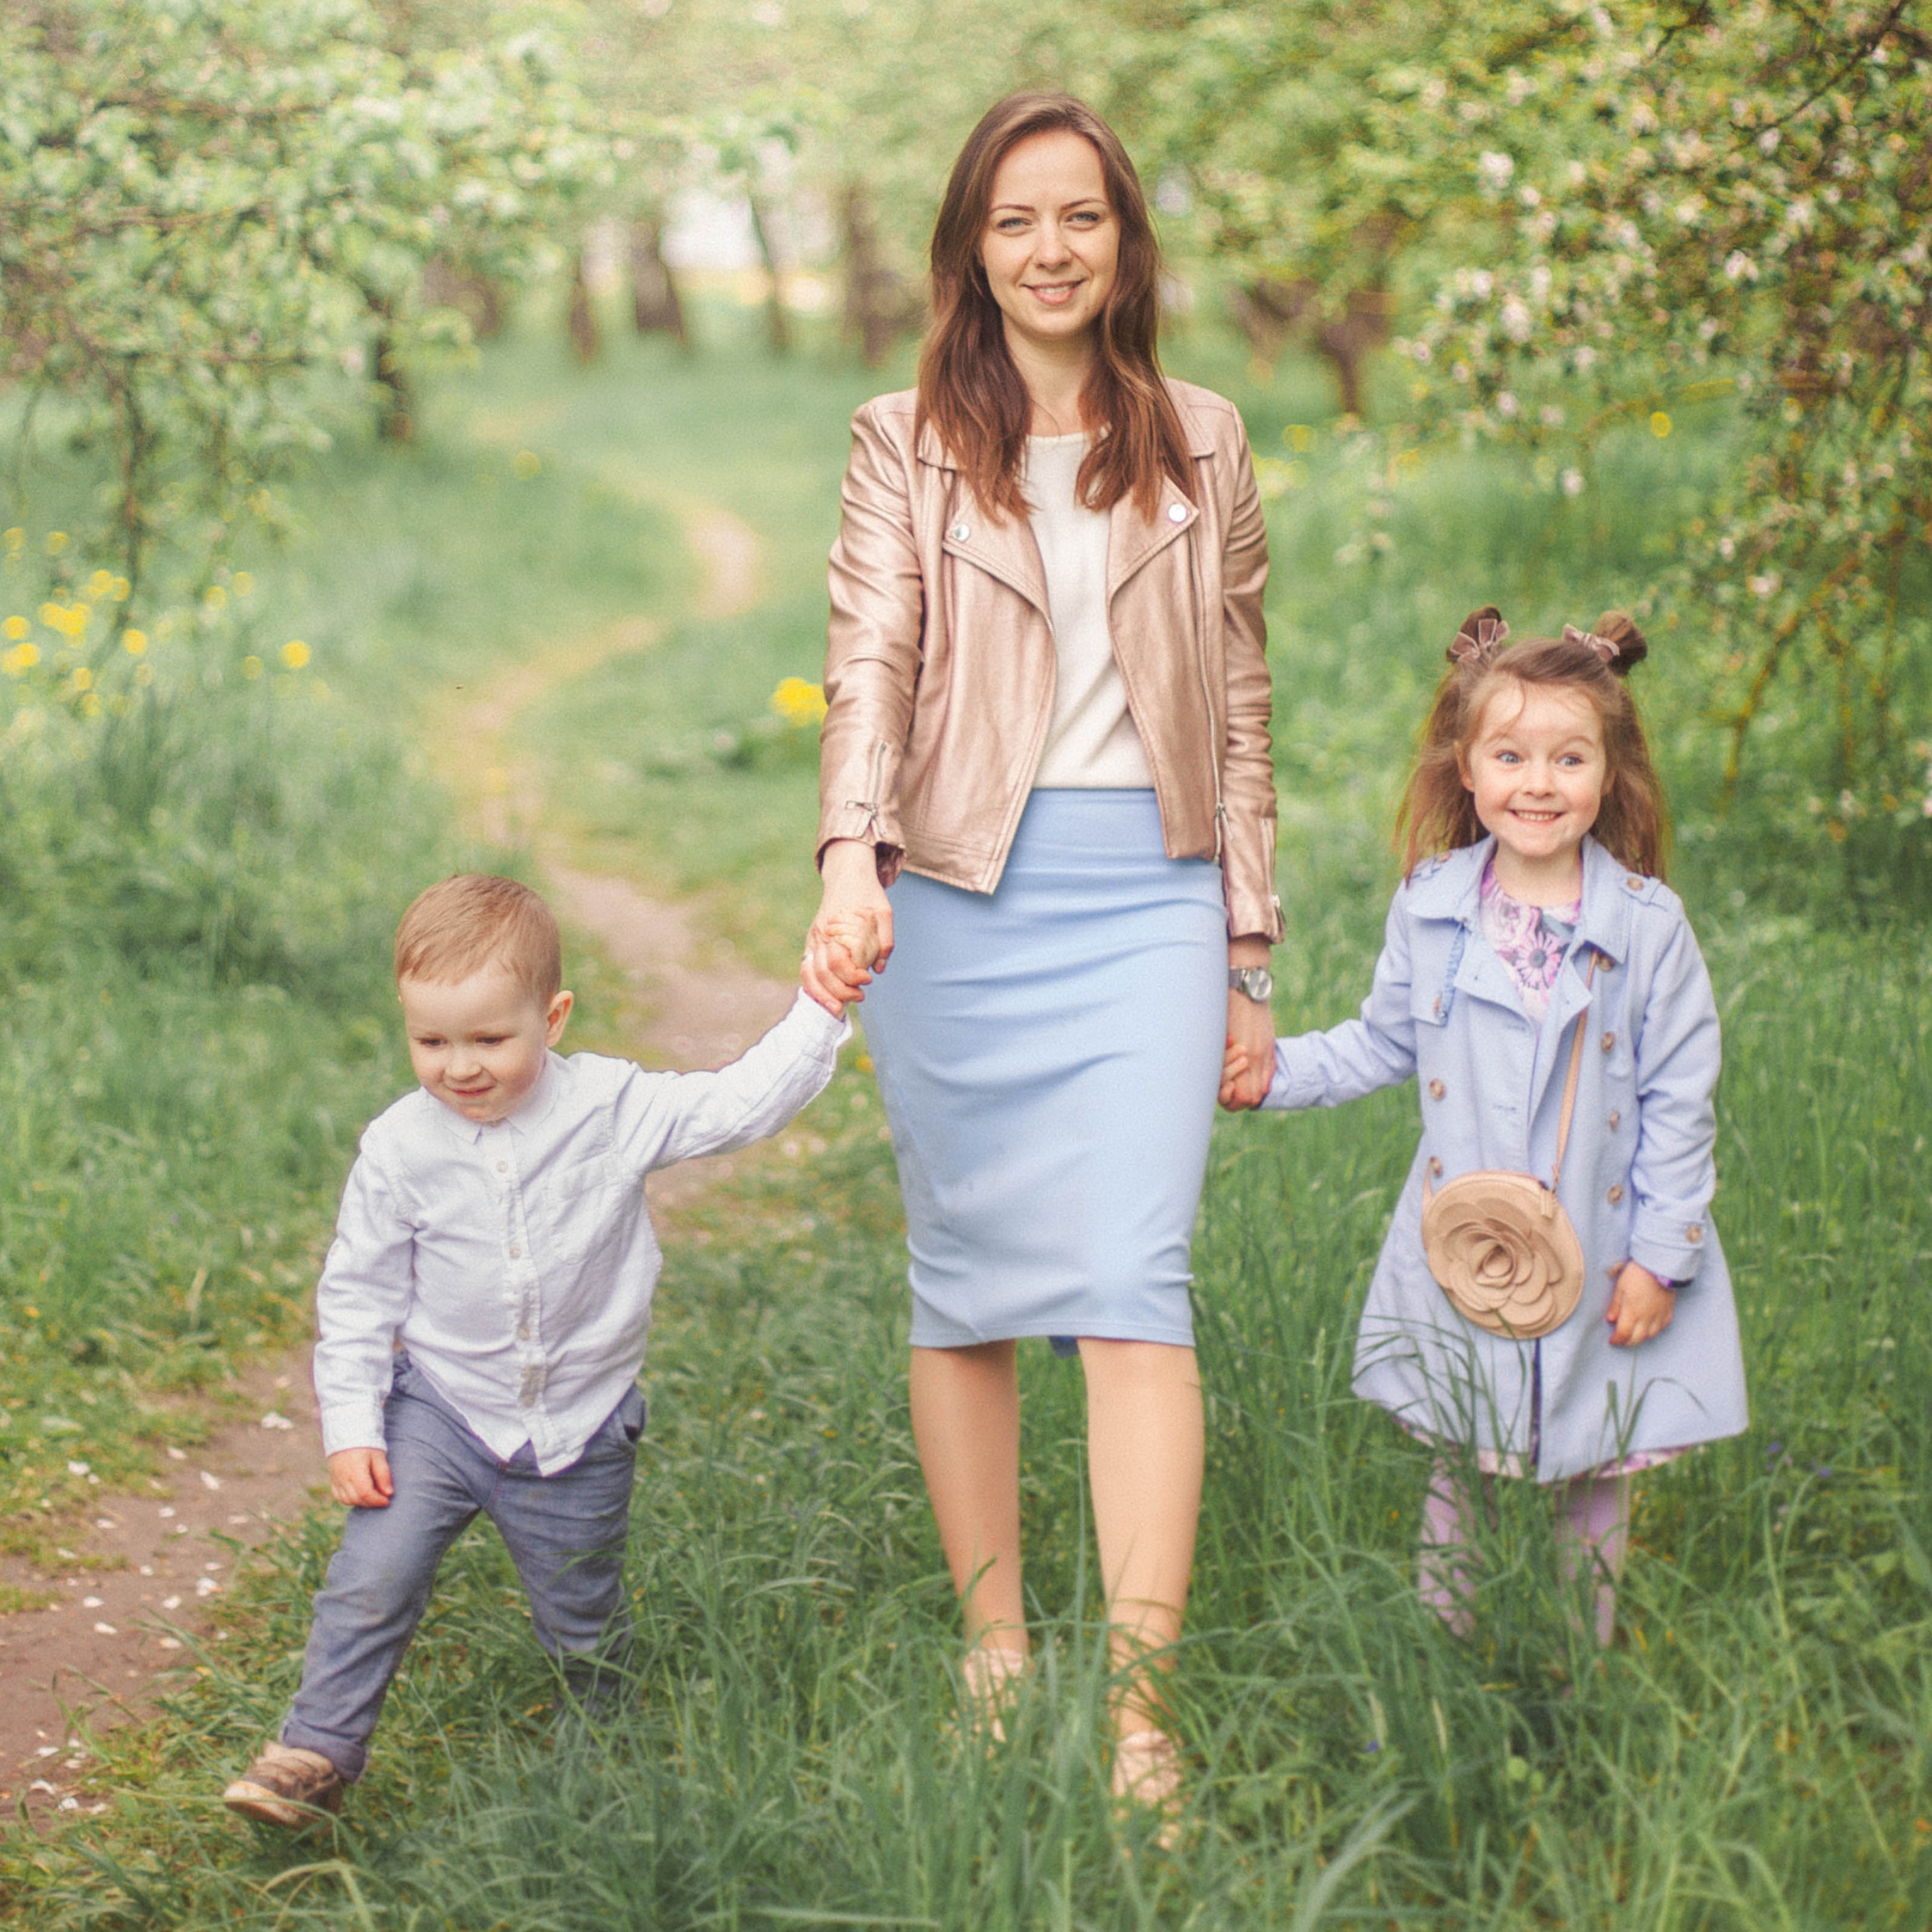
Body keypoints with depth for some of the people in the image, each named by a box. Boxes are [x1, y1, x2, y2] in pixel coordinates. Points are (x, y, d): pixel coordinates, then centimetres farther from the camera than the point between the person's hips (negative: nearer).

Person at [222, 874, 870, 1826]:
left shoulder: (613, 1108, -13)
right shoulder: (400, 1148, -11)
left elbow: (741, 1103, -10)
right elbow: (357, 1292, -3)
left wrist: (821, 1004, -18)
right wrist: (351, 1426, -5)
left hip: (577, 1428, 0)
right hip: (439, 1414, 0)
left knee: (584, 1625, 13)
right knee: (371, 1581, -11)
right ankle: (316, 1751, 6)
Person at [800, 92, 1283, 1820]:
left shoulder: (1200, 448, 11)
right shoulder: (905, 446, 6)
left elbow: (1238, 709, 13)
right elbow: (871, 658, -9)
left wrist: (1247, 958, 11)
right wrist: (852, 861, -27)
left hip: (1146, 901, 0)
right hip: (955, 900, 0)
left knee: (1132, 1284, -10)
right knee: (965, 1285, 7)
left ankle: (1143, 1710, -11)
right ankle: (994, 1646, 21)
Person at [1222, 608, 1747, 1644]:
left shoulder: (1647, 926, -10)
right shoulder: (1430, 909, -3)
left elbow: (1680, 1103, -5)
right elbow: (1383, 1045, 12)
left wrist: (1660, 1256, -7)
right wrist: (1277, 1070, 0)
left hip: (1597, 1258, -1)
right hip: (1460, 1249, 2)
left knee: (1595, 1468, 11)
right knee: (1457, 1460, 12)